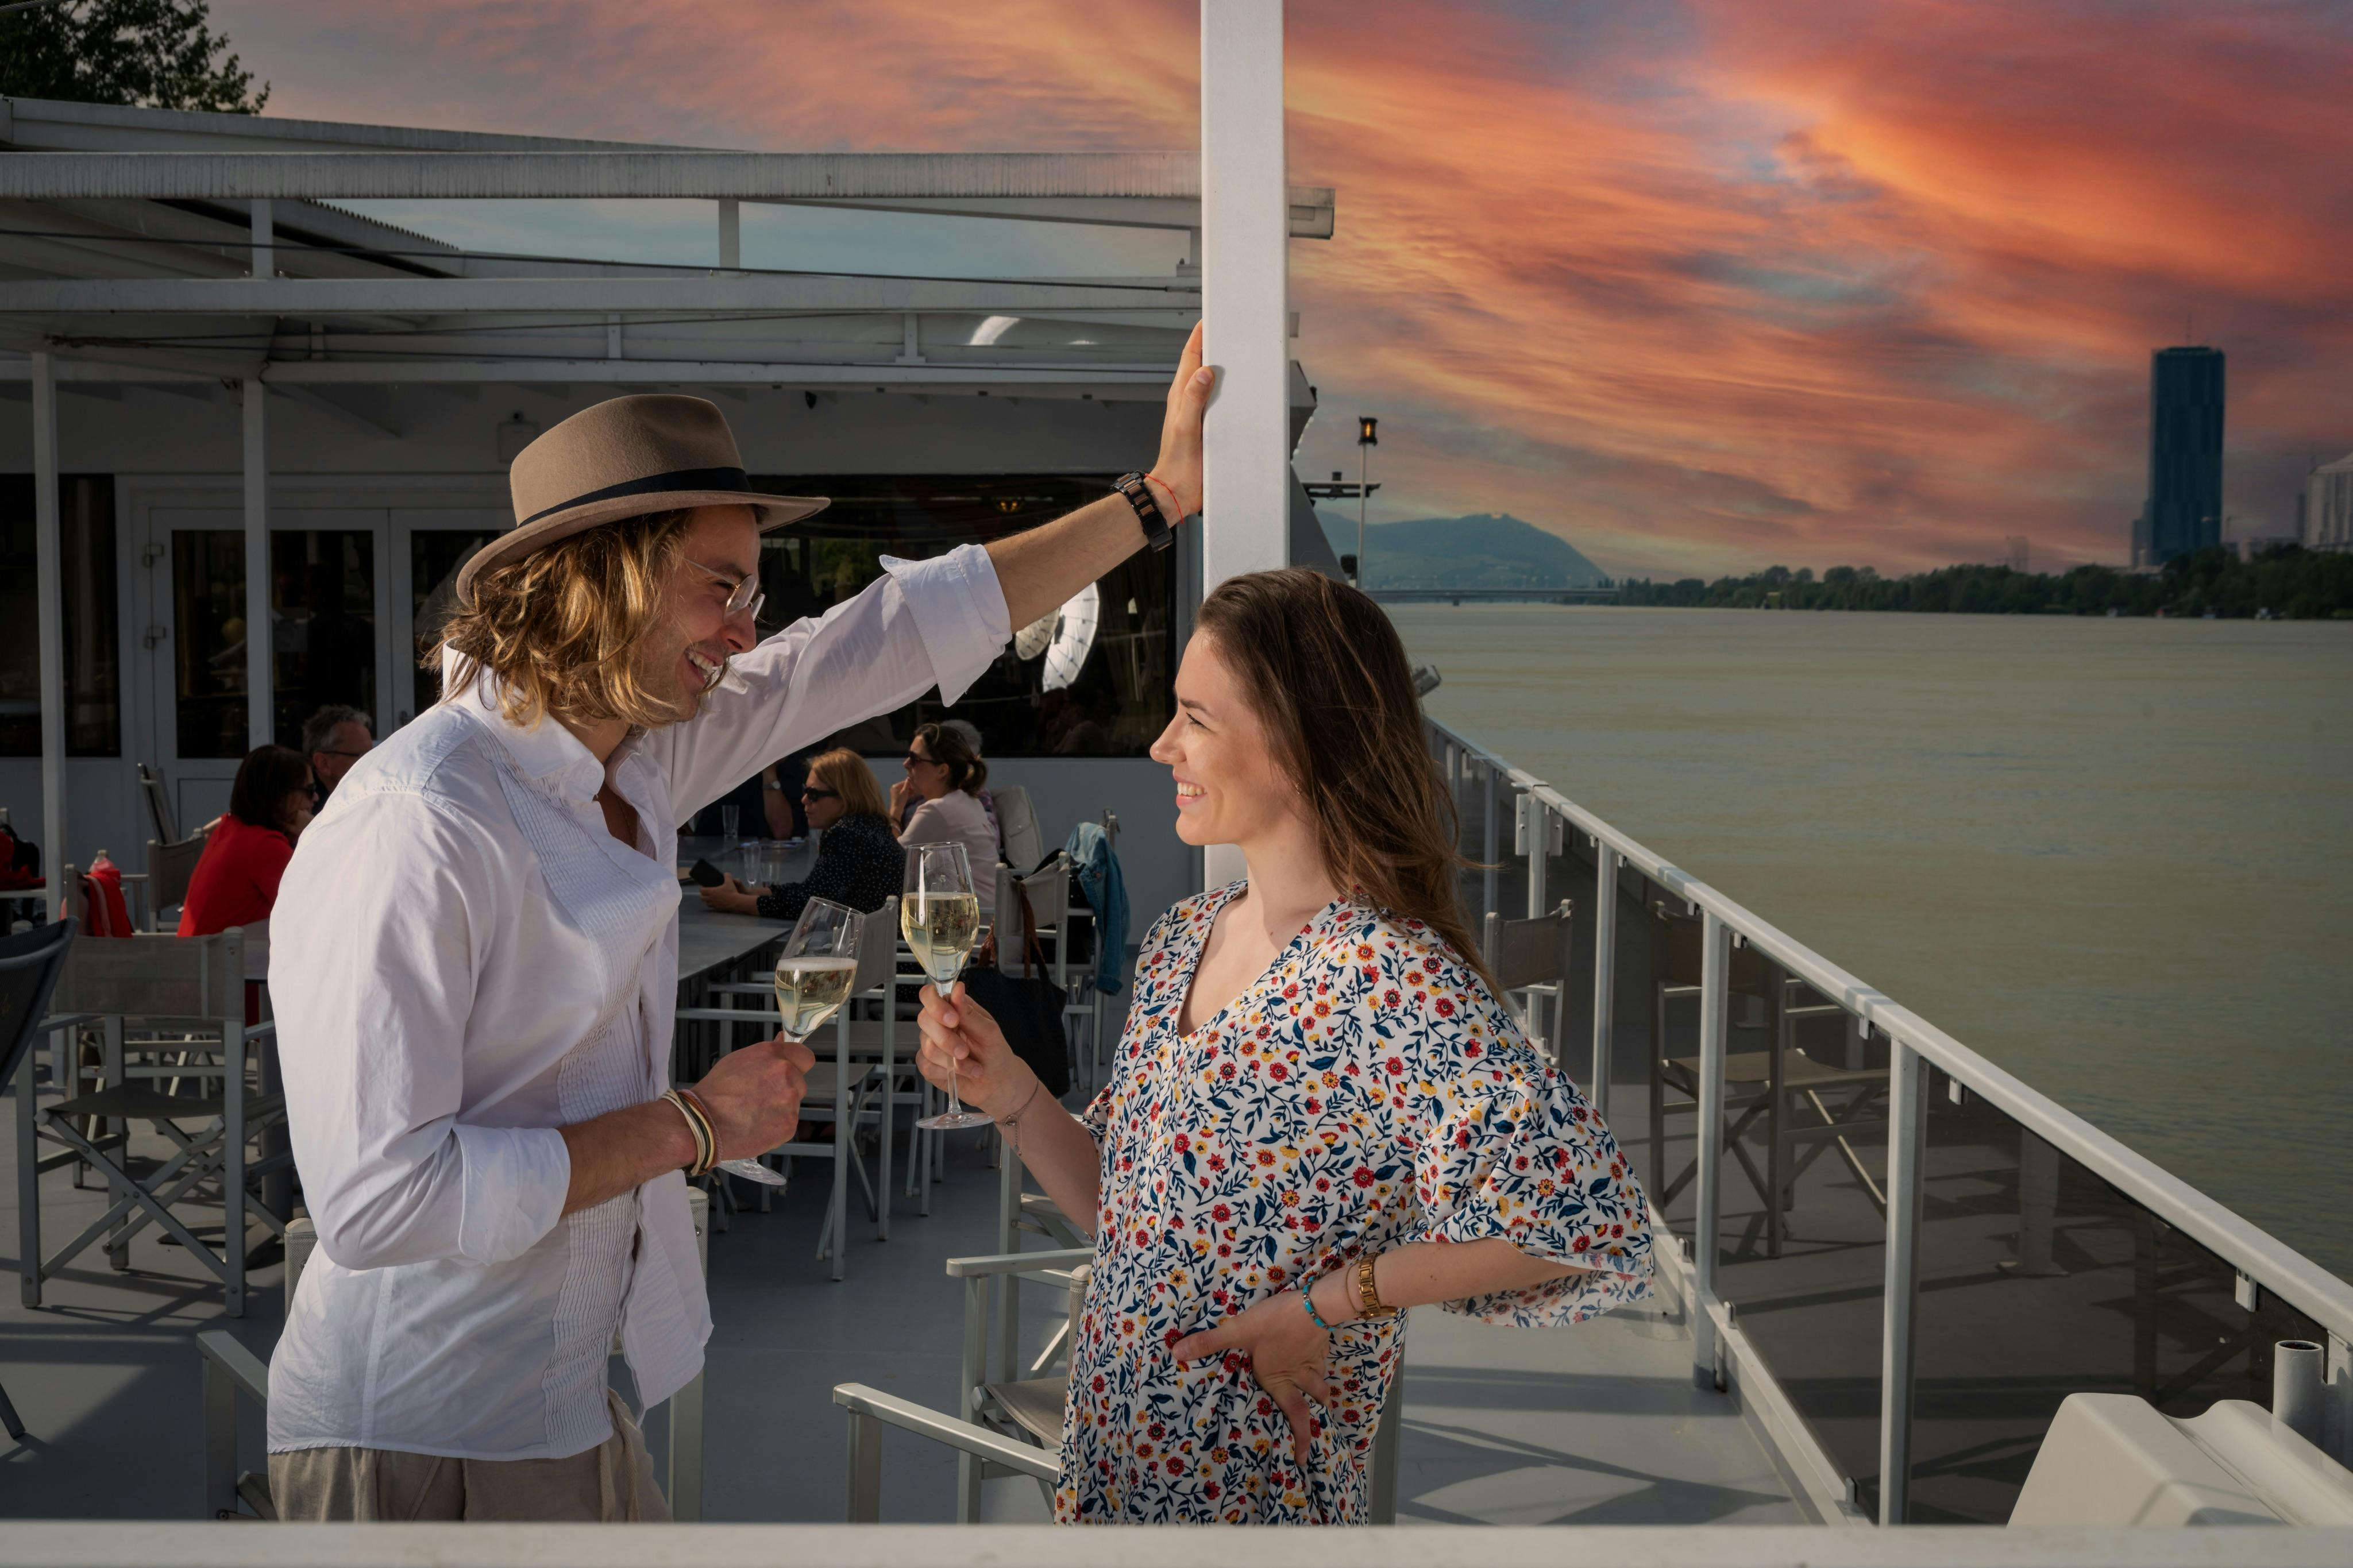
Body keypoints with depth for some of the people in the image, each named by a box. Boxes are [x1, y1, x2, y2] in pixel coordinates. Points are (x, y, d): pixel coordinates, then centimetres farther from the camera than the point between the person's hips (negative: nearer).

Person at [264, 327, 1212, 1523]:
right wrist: (690, 1129, -20)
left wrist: (1162, 494, 10)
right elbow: (376, 1198, -28)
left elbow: (907, 630, 8)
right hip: (427, 1445, -8)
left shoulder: (641, 757, 1)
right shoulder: (416, 828, -24)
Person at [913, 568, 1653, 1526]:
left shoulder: (1388, 977, -23)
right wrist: (1007, 1093, -5)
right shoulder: (1182, 940, 2)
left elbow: (1591, 1222, -29)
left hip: (1252, 1494, -7)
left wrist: (1324, 1305, -21)